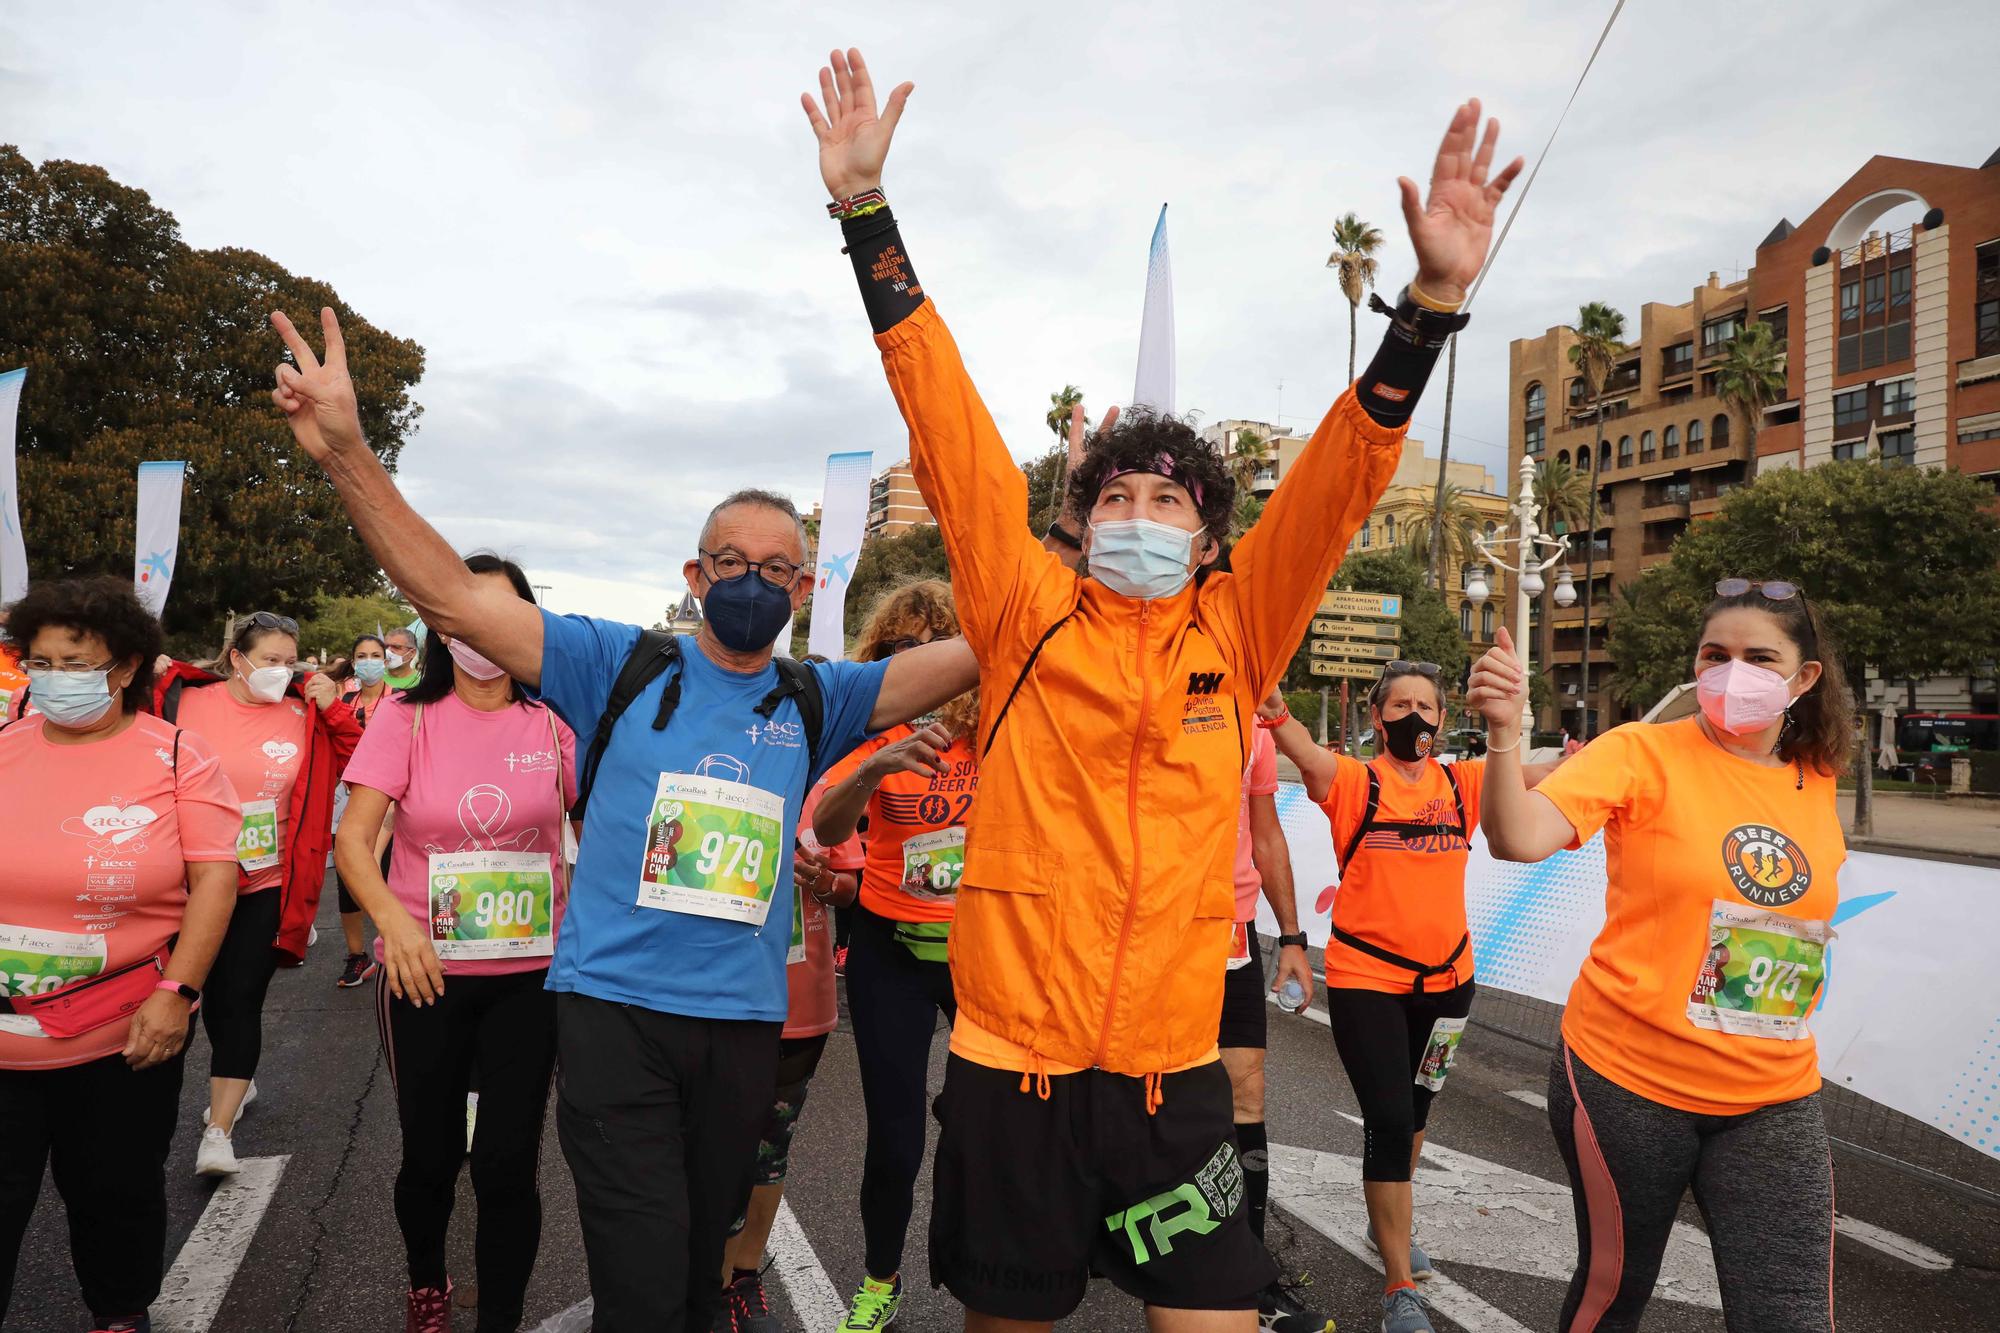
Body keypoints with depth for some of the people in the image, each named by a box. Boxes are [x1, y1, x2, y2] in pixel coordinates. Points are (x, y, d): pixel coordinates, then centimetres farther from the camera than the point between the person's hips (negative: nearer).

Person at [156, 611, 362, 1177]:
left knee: (242, 999, -2)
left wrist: (335, 711, -13)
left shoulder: (304, 716, -3)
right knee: (213, 993, 17)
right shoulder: (185, 703, -4)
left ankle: (219, 1131, 5)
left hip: (267, 885, -1)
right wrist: (148, 687, -15)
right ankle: (239, 1081, 42)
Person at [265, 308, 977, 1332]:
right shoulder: (625, 667, -2)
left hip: (744, 1022, 3)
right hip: (615, 1008, -3)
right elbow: (451, 599, -8)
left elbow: (976, 652, 0)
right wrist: (346, 454, -19)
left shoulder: (813, 702, 4)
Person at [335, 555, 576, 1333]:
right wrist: (391, 917, -26)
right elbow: (352, 837, -10)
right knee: (429, 1156, 15)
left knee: (507, 1164, -1)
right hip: (425, 970, 1)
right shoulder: (407, 716, -4)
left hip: (531, 974, 0)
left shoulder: (555, 719, -2)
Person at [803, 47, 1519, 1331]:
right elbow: (949, 428, -5)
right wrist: (867, 211, -6)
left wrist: (1435, 298, -12)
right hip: (1009, 1057, 0)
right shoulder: (1027, 613, -1)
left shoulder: (1238, 634, 3)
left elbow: (1343, 477, -2)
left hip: (1174, 1066, 1)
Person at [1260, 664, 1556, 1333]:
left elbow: (1534, 776, -9)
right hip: (1365, 980, -4)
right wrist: (1275, 712, -52)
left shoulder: (1463, 783, 1)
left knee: (1414, 1110, 21)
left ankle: (1388, 1225, 47)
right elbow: (1306, 753, -30)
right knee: (1389, 1120, -8)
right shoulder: (1353, 782, -10)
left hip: (1446, 977, 5)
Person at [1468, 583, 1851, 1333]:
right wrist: (1504, 732, -44)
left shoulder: (1815, 781, 4)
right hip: (1629, 1081, -4)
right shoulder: (1645, 752, -12)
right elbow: (1518, 840, -28)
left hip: (1773, 1102, 4)